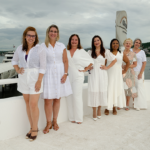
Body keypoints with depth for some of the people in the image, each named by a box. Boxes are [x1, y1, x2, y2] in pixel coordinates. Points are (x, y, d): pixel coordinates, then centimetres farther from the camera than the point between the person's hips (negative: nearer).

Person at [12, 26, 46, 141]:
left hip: (35, 78, -5)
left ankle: (35, 129, 12)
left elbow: (43, 66, -10)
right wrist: (17, 70, 2)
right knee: (28, 103, 10)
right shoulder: (20, 48, 4)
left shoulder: (40, 49, -9)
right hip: (23, 78, 5)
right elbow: (14, 61, 20)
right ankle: (32, 127, 24)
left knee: (33, 104, -6)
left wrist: (39, 81, -16)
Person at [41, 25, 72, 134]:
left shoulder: (62, 46, 7)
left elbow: (65, 61, 6)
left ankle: (55, 121, 22)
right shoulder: (43, 46, 2)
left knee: (57, 99, 8)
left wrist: (65, 74, -4)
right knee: (48, 100, -4)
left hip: (60, 73, 2)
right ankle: (49, 123, 11)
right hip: (48, 74, -2)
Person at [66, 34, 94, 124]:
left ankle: (79, 118, 7)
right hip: (69, 76, 2)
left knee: (77, 96, -3)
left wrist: (85, 70, 0)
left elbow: (91, 62, 4)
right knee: (70, 97, 2)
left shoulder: (81, 51, 3)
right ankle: (72, 117, 12)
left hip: (78, 77, -2)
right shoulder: (66, 51, 8)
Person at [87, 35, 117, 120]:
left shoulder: (105, 52, 5)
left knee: (102, 91, 0)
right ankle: (94, 112, 4)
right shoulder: (90, 52, 9)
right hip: (93, 74, 0)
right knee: (93, 91, -4)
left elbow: (114, 60, 8)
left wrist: (107, 67, 0)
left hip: (102, 74, 0)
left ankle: (99, 110, 15)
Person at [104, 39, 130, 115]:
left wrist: (125, 70, 10)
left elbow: (127, 62, 18)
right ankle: (107, 108, 4)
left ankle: (114, 108, 12)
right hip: (109, 74, -2)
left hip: (118, 75, 2)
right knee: (108, 90, -3)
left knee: (116, 90, 2)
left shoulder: (121, 54, 8)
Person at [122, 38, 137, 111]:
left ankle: (127, 105, 13)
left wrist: (127, 66, -10)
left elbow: (135, 64, 4)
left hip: (129, 73, 0)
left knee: (129, 88, 0)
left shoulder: (133, 54, 4)